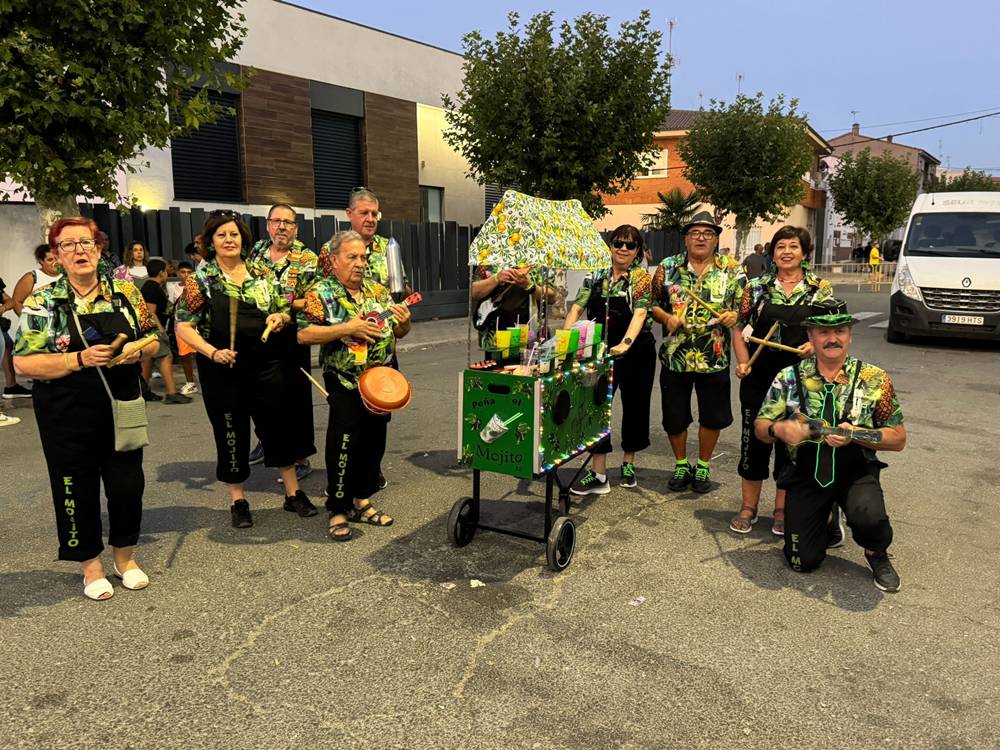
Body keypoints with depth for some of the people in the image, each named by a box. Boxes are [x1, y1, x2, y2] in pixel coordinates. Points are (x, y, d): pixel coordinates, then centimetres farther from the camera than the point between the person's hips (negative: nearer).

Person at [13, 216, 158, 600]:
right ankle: (91, 566, 28)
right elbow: (23, 363, -8)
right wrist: (80, 359, -21)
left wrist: (139, 351, -12)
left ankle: (125, 557, 30)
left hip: (122, 408, 2)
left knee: (128, 484, 8)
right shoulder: (42, 301, -5)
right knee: (78, 490, 8)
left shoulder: (125, 292, 3)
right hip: (68, 418, -2)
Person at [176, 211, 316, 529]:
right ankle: (238, 500, 25)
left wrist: (281, 318, -9)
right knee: (231, 433, 8)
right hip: (222, 370, -2)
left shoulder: (262, 274, 6)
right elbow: (183, 326, -4)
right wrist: (213, 352, -18)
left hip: (266, 365, 2)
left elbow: (286, 312, 14)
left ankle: (293, 493, 23)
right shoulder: (200, 279, -2)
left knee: (278, 426, 8)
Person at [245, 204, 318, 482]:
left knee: (295, 396, 0)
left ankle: (301, 458, 11)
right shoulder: (256, 251, 8)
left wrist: (286, 304, -26)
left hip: (291, 338, -5)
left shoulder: (307, 258, -6)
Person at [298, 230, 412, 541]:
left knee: (374, 442, 12)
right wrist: (347, 328, -22)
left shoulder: (378, 290, 10)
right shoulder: (321, 292, -5)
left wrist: (403, 322, -9)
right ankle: (338, 511, 11)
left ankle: (361, 500, 29)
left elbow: (398, 333, 15)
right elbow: (304, 335, -16)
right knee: (345, 445, -3)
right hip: (345, 384, -5)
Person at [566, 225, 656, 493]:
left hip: (636, 352, -2)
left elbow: (640, 313, -21)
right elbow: (577, 308, -1)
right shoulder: (595, 277, 5)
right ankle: (598, 474, -2)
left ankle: (628, 464, 31)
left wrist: (625, 344, -38)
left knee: (634, 407, 10)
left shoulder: (641, 277, -7)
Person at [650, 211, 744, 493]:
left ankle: (702, 466, 31)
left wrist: (733, 316, -18)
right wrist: (666, 317, -14)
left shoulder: (733, 270, 0)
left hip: (715, 360, 0)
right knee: (674, 417, 10)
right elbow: (653, 304, 5)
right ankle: (681, 465, 32)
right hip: (674, 357, 0)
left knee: (713, 417, 10)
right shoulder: (667, 268, 1)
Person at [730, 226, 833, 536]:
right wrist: (742, 362, -7)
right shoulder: (756, 287, 4)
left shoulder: (821, 289, 2)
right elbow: (740, 329, 7)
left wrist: (815, 345, -17)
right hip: (759, 378, 1)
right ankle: (748, 507, 21)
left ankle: (782, 510, 24)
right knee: (754, 439, 6)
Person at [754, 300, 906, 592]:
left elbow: (898, 439, -3)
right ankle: (827, 519, 34)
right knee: (802, 561, 0)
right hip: (806, 476, 1)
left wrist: (856, 434, -21)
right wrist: (779, 429, -22)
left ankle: (877, 554, 4)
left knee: (869, 517, -34)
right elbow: (760, 426, 2)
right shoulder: (789, 378, -1)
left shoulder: (875, 379, -4)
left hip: (856, 473, -1)